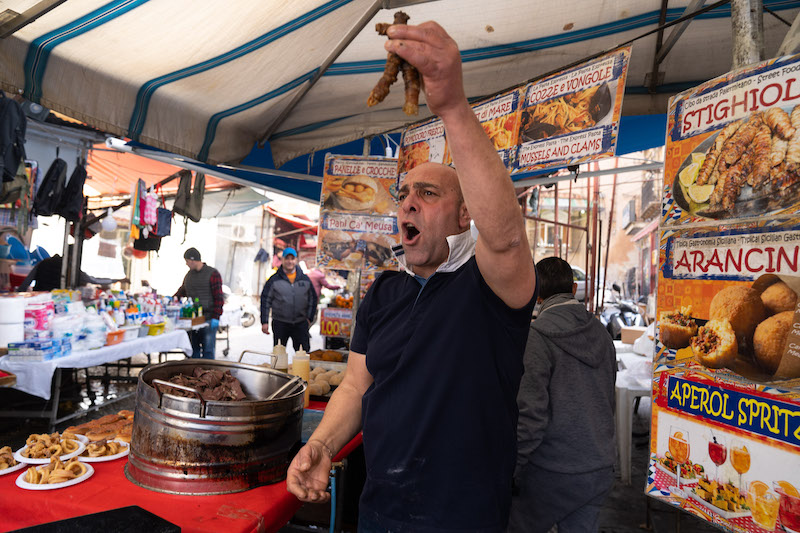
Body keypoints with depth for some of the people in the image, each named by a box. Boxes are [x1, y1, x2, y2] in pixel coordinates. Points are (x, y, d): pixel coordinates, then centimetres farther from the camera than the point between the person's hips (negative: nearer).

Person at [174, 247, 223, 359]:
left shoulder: (212, 273, -6)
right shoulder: (189, 274, 14)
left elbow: (218, 298, -11)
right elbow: (182, 291, 25)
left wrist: (215, 317, -16)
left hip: (208, 318, -6)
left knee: (208, 350, -2)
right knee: (193, 349, 12)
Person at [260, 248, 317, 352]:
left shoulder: (305, 279, 7)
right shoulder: (274, 280, -1)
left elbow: (313, 299, 15)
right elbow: (265, 301, 0)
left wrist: (309, 318, 8)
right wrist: (264, 322, -5)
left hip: (300, 324, 2)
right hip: (280, 323, -1)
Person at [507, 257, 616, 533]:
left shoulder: (536, 336, -17)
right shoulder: (600, 332, 5)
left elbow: (530, 414, -20)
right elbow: (608, 399, 14)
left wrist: (510, 469, -11)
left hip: (552, 472, -7)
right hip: (600, 469, 7)